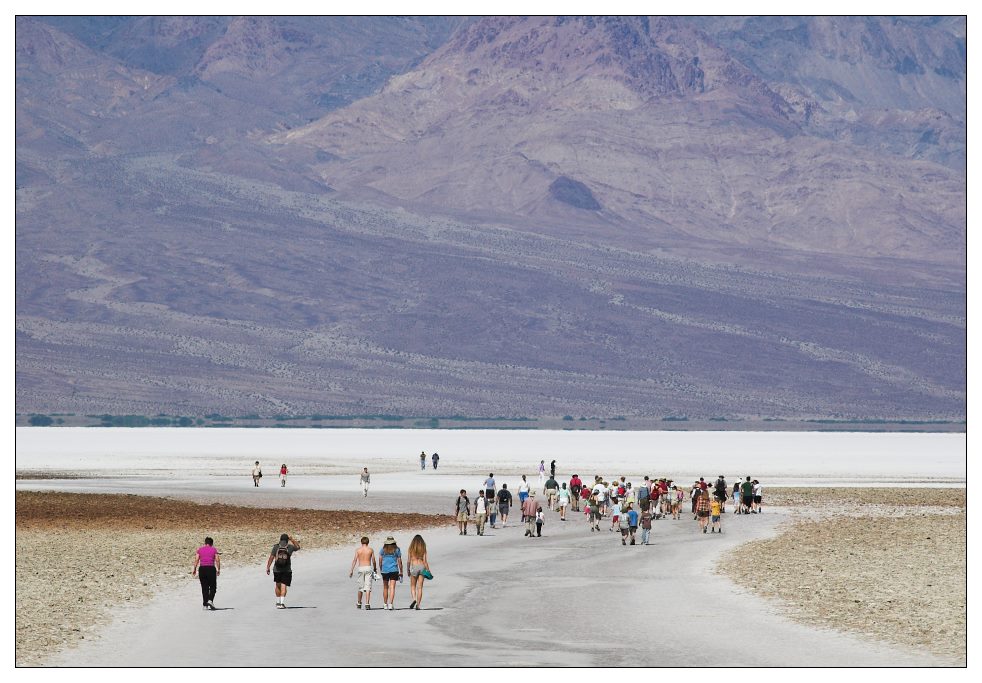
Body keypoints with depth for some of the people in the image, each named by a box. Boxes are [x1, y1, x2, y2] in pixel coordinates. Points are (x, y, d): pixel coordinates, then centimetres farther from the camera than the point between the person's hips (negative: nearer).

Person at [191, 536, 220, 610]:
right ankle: (210, 600, -12)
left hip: (202, 569, 2)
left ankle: (205, 605, 7)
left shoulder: (199, 550, 8)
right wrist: (218, 570, 4)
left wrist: (194, 569, -2)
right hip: (211, 569, -2)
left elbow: (196, 560, -3)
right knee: (213, 587, 10)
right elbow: (217, 560, -3)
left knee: (204, 588, 10)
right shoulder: (214, 549, 4)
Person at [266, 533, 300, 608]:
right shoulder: (290, 547, -3)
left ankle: (278, 602, 24)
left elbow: (271, 558, -6)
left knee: (277, 585, 18)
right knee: (283, 586, -2)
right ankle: (282, 603, -13)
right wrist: (292, 539, 22)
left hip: (277, 570, 1)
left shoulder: (276, 547, -3)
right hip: (287, 570, -1)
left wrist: (268, 568, -3)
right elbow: (298, 547, 17)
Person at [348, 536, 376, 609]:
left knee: (360, 587, 13)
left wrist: (351, 570, -5)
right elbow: (373, 561, 2)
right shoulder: (370, 550, 2)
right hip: (368, 568, -1)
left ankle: (359, 604, 25)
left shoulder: (358, 550, 2)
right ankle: (367, 604, -14)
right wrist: (374, 569, 16)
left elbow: (355, 560, -4)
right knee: (368, 587, -4)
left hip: (361, 568, 1)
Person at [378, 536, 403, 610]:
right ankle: (390, 604, -15)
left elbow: (380, 560, 3)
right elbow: (399, 561, 2)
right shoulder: (397, 550, 2)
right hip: (394, 570, -1)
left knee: (385, 587, 13)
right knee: (392, 587, -4)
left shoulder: (383, 549, 4)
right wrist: (401, 572, 8)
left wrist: (381, 569, 15)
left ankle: (385, 604, 18)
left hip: (385, 570, 1)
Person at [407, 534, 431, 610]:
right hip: (422, 566, 1)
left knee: (413, 586, 11)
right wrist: (428, 570, 1)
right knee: (420, 587, 4)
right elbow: (425, 560, -3)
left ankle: (414, 599, -14)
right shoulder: (423, 548, 1)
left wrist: (408, 570, 9)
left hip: (414, 567, -1)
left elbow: (409, 560, 0)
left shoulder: (411, 548, 0)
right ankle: (418, 605, 1)